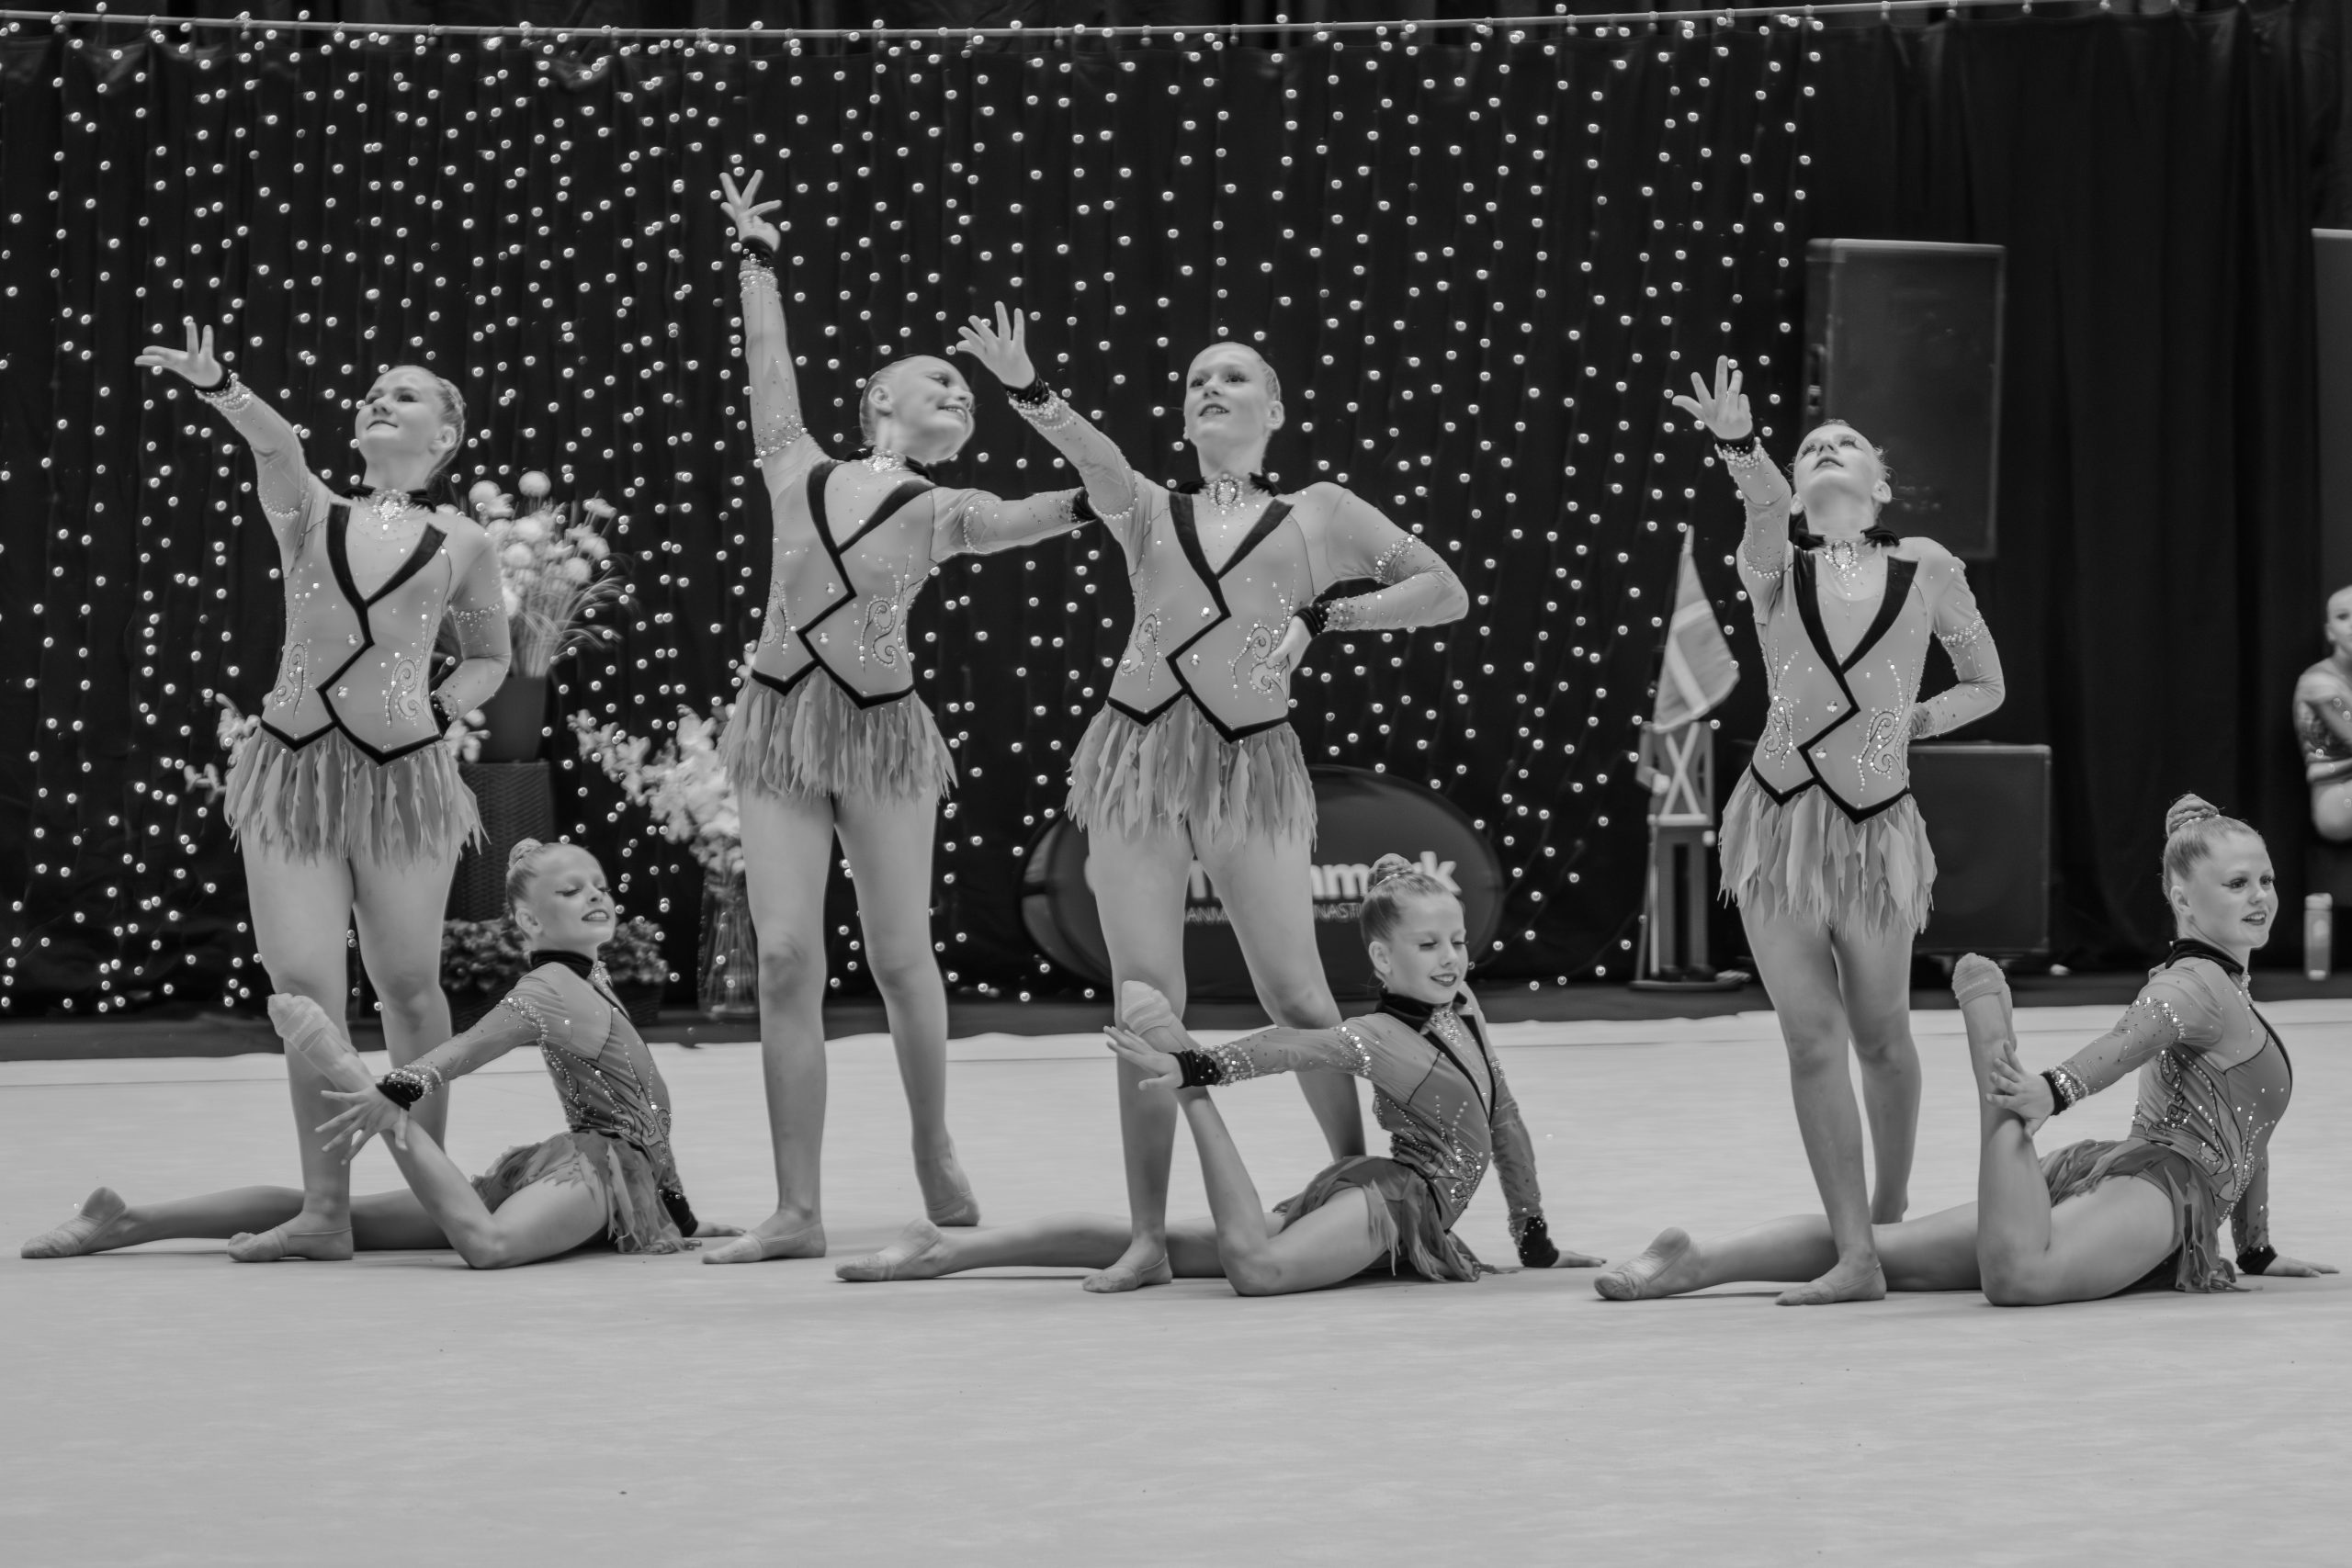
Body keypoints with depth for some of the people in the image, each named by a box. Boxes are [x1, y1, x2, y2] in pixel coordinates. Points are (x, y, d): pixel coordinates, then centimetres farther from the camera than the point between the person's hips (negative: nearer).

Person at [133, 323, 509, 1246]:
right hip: (294, 764, 1)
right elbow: (275, 445, -14)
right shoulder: (309, 514, 8)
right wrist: (218, 388, -34)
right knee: (303, 984, -7)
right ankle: (324, 1201, -4)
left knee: (407, 982, 5)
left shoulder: (461, 546, 7)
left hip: (403, 770, -1)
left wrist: (439, 710, 1)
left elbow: (489, 657, 20)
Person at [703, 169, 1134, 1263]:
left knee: (900, 960, 3)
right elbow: (767, 363, 19)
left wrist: (1029, 393, -6)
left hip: (883, 725, 0)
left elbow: (1110, 489, 1)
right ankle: (798, 1209, -7)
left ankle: (936, 1156, 26)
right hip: (781, 720, 0)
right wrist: (758, 259, 23)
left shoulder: (948, 516, 5)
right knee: (785, 959, -7)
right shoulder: (797, 470, 8)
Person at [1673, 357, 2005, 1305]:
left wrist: (1909, 724, -1)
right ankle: (1854, 1254, -7)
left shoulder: (1926, 570, 2)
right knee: (1812, 1035, -6)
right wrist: (1738, 445, -41)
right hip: (1780, 819, 0)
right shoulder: (1777, 569, 2)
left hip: (1878, 826, 0)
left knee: (1880, 1034, 10)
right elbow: (1765, 506, -21)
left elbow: (1986, 686, 14)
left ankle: (1890, 1216, 33)